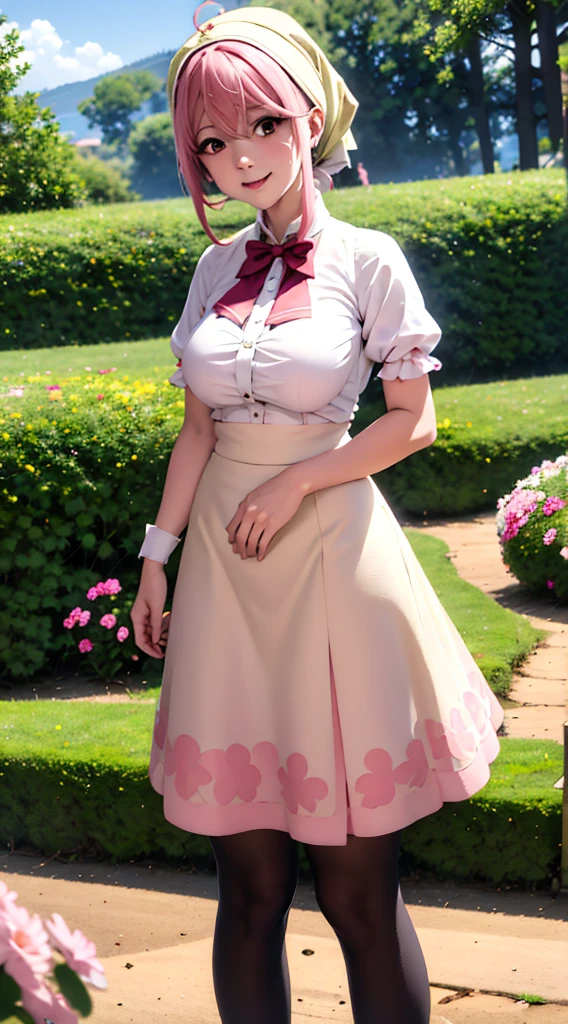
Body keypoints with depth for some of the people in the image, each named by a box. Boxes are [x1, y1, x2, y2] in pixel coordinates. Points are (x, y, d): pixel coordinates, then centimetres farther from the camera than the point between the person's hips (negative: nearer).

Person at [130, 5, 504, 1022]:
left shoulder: (367, 260, -3)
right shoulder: (217, 267, 9)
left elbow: (413, 422, -2)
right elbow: (198, 426, 13)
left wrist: (294, 482, -8)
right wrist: (158, 554, 11)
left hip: (330, 557, -4)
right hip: (225, 563, 4)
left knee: (356, 886, 0)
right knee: (250, 880, 7)